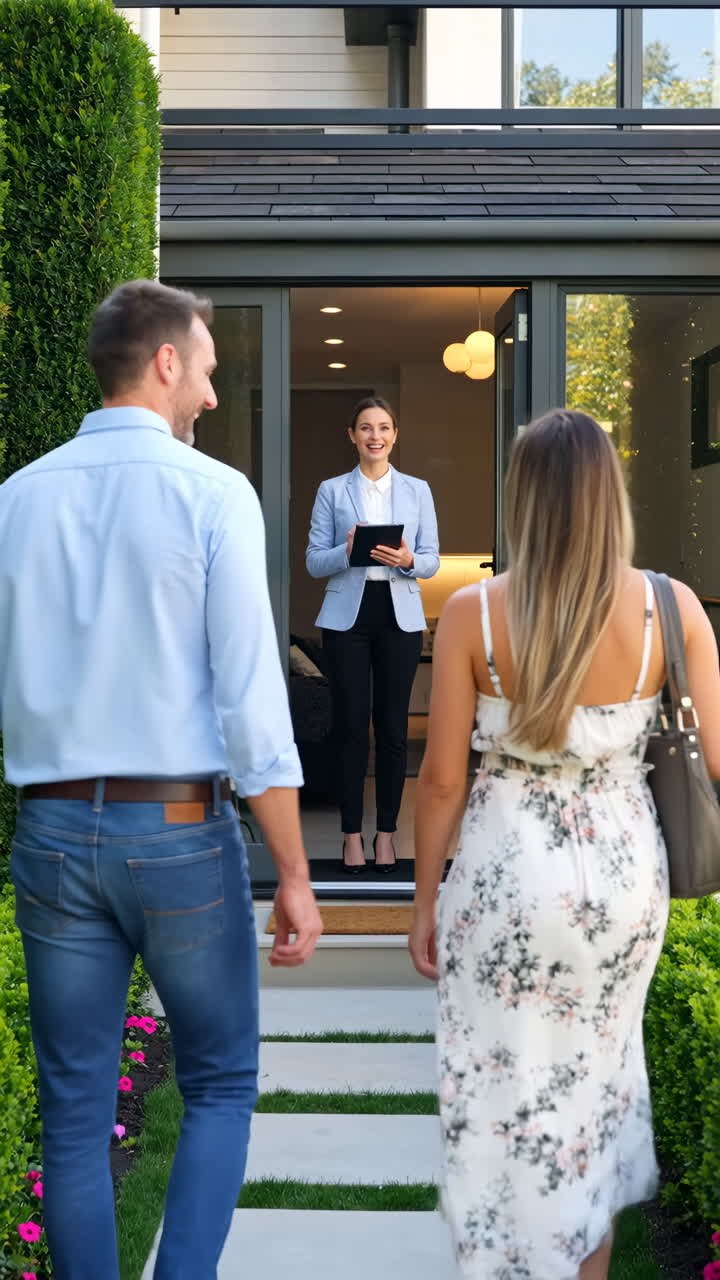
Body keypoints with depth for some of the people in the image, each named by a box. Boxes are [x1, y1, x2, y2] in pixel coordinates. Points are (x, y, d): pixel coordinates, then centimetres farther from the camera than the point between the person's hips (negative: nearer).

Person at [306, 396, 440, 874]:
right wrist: (348, 552, -19)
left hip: (400, 615, 1)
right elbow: (313, 561, 1)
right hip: (348, 615, -1)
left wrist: (407, 559, -16)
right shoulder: (332, 491, 7)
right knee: (351, 727, -1)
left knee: (393, 726, 2)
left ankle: (387, 832, 12)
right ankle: (352, 833, 8)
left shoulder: (417, 490, 10)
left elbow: (433, 560, 6)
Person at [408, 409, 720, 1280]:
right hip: (623, 869, 3)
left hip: (509, 872, -3)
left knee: (504, 1086, 14)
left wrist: (424, 900, 3)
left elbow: (443, 777, -9)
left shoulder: (472, 613, -13)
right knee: (596, 1073, 24)